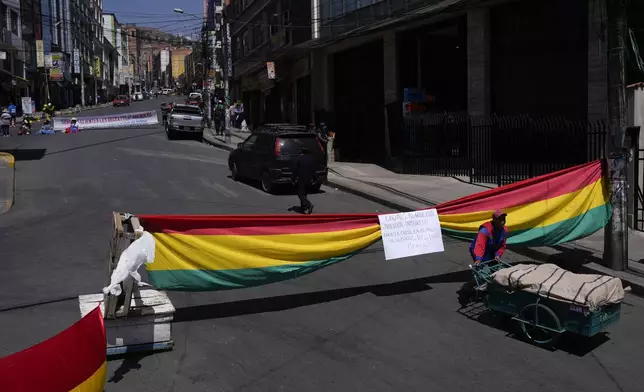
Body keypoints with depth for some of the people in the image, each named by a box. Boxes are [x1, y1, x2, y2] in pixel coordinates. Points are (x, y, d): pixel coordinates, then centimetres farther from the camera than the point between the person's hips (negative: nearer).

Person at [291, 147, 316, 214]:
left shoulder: (297, 159, -9)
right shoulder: (311, 158, 8)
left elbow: (295, 170, -11)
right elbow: (313, 170, 11)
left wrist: (293, 179, -5)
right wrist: (313, 178, 16)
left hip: (300, 179, -6)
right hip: (309, 179, 6)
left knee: (300, 194, -3)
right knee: (305, 194, 17)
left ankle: (308, 204, -25)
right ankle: (304, 207, 19)